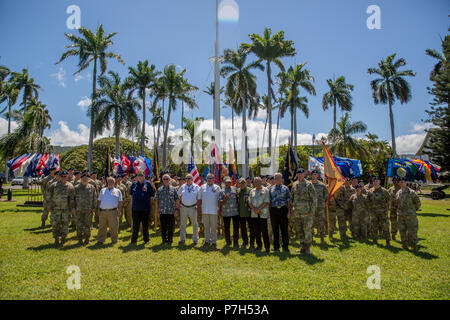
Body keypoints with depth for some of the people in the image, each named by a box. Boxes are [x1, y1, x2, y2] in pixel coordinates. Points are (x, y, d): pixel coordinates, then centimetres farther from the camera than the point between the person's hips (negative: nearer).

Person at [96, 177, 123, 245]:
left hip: (113, 211, -2)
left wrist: (119, 211, -3)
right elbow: (99, 201, 16)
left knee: (114, 227, -1)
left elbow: (120, 202, 6)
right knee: (102, 227, 5)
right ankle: (100, 240, 13)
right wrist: (98, 210, 6)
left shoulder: (117, 191, 10)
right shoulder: (102, 190, 17)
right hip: (102, 211, 2)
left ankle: (114, 240, 10)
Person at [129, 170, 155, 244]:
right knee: (135, 225, 8)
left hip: (145, 208, -2)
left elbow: (152, 195, 2)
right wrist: (132, 203, 9)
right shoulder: (134, 184, 9)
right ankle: (134, 240, 18)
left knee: (145, 224, 8)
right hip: (135, 208, 2)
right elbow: (131, 195, 17)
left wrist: (149, 203, -2)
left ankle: (146, 239, 19)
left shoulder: (148, 184, 0)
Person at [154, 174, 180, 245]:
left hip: (171, 212, -1)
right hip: (162, 212, 1)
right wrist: (157, 211, 2)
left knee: (171, 227, 4)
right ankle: (164, 240, 19)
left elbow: (177, 200, 4)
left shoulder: (173, 189, 4)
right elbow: (156, 201, 6)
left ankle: (170, 240, 16)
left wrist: (176, 209, -2)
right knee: (163, 227, 6)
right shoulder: (159, 189, 6)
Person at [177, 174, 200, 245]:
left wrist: (197, 204, -6)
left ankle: (195, 239, 14)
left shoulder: (196, 187, 1)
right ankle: (182, 239, 16)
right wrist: (180, 202, 8)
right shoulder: (182, 187, 9)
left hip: (192, 207, -2)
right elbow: (178, 195, 19)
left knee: (194, 223, 4)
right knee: (183, 224, 7)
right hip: (183, 207, 2)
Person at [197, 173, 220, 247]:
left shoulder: (217, 188, 4)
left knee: (213, 226, 2)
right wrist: (198, 210, 5)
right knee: (206, 226, 8)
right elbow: (199, 199, 10)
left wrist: (220, 209, -2)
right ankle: (207, 240, 17)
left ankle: (213, 241, 10)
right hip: (204, 211, 2)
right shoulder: (202, 187, 9)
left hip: (214, 211, -2)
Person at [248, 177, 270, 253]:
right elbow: (250, 202, 11)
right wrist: (254, 209, -7)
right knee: (256, 230, 8)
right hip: (254, 213, 5)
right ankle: (259, 245, 20)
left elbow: (267, 202, -7)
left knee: (264, 230, -5)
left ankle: (267, 246, 2)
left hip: (263, 213, -4)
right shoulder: (252, 191, 16)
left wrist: (259, 209, -14)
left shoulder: (265, 190, 1)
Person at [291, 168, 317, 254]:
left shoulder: (309, 184, -4)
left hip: (306, 212, -5)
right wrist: (291, 209, 12)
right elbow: (292, 198, 18)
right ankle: (303, 247, 23)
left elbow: (314, 198, -6)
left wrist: (312, 210, -11)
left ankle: (307, 248, 11)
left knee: (307, 230, 0)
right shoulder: (294, 185, 11)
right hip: (296, 212, 5)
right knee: (299, 230, 11)